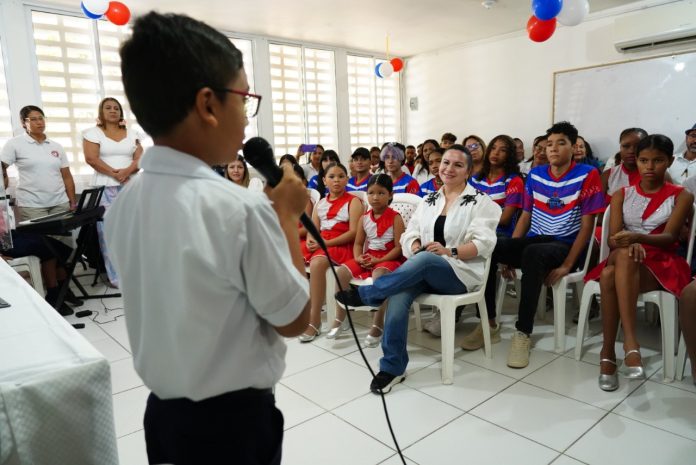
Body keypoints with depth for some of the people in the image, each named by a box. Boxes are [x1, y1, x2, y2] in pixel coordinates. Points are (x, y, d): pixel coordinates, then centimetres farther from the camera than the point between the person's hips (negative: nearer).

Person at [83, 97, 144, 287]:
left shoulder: (131, 134, 15)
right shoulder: (93, 133, 6)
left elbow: (140, 157, 5)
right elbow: (91, 158, -6)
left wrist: (128, 171, -13)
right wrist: (114, 173, -15)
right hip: (105, 188, -2)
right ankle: (117, 276, 0)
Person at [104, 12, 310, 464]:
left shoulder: (124, 203, -6)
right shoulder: (241, 208, -28)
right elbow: (294, 319, -15)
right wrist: (286, 213, -11)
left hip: (163, 409, 6)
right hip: (235, 419, -6)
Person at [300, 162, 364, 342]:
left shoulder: (353, 201, 1)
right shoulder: (321, 203, 19)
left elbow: (353, 232, -10)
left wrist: (326, 243, -17)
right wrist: (310, 240, -12)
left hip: (342, 245, -6)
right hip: (319, 244, 6)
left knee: (317, 262, -36)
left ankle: (315, 321, -30)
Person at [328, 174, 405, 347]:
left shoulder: (395, 217, -7)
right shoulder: (364, 218, 8)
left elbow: (399, 247, -13)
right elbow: (358, 243, 11)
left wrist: (379, 260, -21)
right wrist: (358, 257, -12)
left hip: (389, 259, -6)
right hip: (367, 258, 6)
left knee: (379, 275, -38)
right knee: (342, 271, -15)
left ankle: (378, 325, -24)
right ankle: (340, 318, -4)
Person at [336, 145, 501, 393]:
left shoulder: (480, 202, 2)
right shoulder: (428, 200, 18)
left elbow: (483, 244, -10)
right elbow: (410, 233, 11)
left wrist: (449, 252, -24)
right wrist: (415, 246, -13)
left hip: (460, 273, -4)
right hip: (424, 270, 4)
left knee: (424, 260, -38)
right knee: (398, 294, -30)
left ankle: (364, 295, -24)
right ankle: (392, 367, -21)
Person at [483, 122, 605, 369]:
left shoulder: (587, 175, -5)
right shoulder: (535, 175, 10)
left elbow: (587, 225, -9)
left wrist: (567, 265, -19)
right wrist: (508, 253, 3)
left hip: (564, 245, -5)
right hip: (534, 240, 5)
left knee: (533, 254, -39)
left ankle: (523, 333, -30)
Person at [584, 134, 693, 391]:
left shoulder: (681, 196, 6)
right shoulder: (621, 195, 12)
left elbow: (670, 237, -9)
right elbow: (612, 239, 0)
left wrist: (638, 237, -31)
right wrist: (630, 245, -25)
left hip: (662, 264, -2)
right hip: (623, 260, 3)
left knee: (612, 276, -37)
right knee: (608, 275, -37)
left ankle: (608, 351, -37)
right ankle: (630, 341, -36)